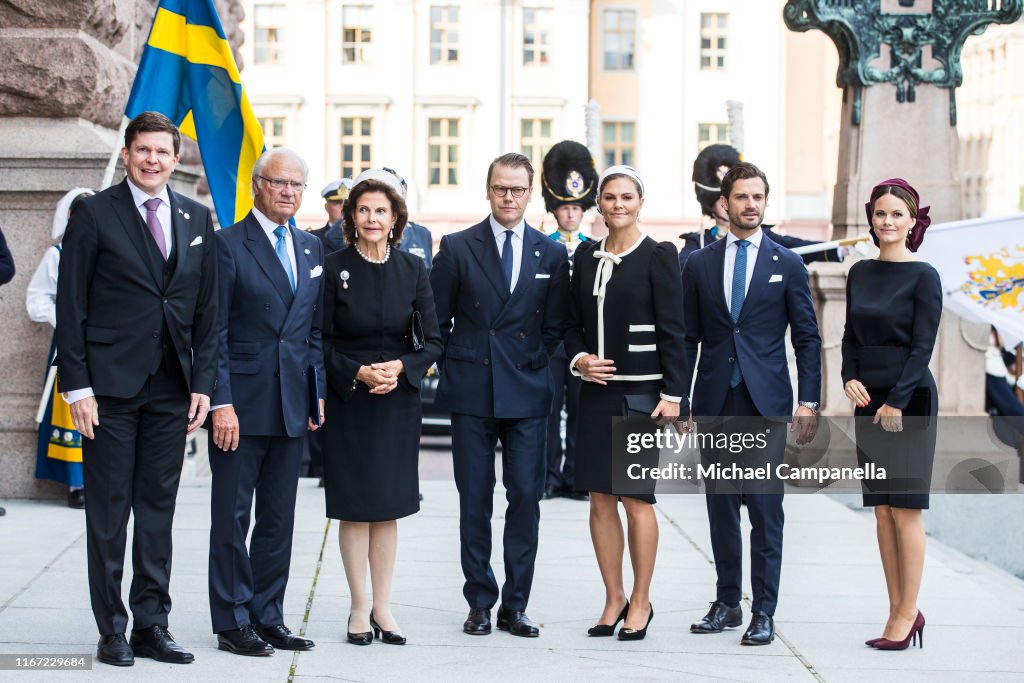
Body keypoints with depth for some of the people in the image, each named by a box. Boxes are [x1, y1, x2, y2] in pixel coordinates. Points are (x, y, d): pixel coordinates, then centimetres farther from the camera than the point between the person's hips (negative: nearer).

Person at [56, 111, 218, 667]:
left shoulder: (197, 220, 10)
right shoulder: (94, 214, -2)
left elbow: (206, 309, 12)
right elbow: (70, 306, -4)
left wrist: (202, 383, 5)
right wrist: (77, 386, -10)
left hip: (171, 389, 4)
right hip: (110, 385, -4)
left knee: (158, 509, 8)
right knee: (108, 511, 2)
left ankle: (152, 626, 15)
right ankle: (111, 631, 10)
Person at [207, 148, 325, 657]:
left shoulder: (311, 249, 13)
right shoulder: (227, 245, -6)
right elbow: (213, 333, -9)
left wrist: (318, 394, 9)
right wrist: (221, 402, -15)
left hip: (292, 407, 6)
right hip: (242, 404, -6)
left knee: (279, 519, 10)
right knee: (232, 517, 1)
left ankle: (268, 617, 19)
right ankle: (233, 623, 9)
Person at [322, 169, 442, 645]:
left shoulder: (412, 270, 4)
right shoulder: (333, 269, -3)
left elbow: (432, 341, 4)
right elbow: (321, 342, -3)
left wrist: (401, 367, -13)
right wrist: (358, 372, -17)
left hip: (398, 402, 2)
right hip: (348, 403, -2)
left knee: (388, 507, 6)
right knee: (355, 507, 1)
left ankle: (382, 607, 14)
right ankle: (360, 608, 9)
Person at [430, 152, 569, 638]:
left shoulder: (551, 254, 8)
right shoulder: (457, 248, 3)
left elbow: (555, 325, 12)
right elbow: (437, 319, 6)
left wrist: (534, 363, 0)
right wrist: (454, 370, 1)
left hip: (527, 393, 1)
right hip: (471, 395, -1)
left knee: (526, 498, -1)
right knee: (475, 501, 3)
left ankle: (515, 606, 8)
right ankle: (479, 604, 12)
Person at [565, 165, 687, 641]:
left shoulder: (658, 256, -4)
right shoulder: (586, 256, 11)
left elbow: (672, 330, -6)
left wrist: (672, 395, -11)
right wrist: (578, 358, -3)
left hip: (642, 391, -5)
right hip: (597, 390, 5)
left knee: (637, 499, -1)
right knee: (600, 498, 6)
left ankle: (640, 601, 12)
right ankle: (614, 597, 18)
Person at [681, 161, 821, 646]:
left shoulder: (786, 264, 5)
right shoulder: (699, 264, 9)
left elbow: (807, 337, 5)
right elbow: (688, 338, 11)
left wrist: (808, 401, -3)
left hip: (766, 404, -2)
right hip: (715, 402, 2)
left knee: (766, 507, -5)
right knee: (721, 507, 7)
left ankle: (764, 611, -1)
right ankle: (727, 603, 16)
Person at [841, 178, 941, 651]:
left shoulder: (923, 276, -6)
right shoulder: (860, 274, 10)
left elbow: (922, 346, -11)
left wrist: (897, 401, -17)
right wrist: (850, 378, -3)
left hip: (909, 400, -6)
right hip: (869, 400, 6)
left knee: (905, 508, -4)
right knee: (882, 510, 7)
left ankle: (907, 613, 2)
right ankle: (898, 612, 12)